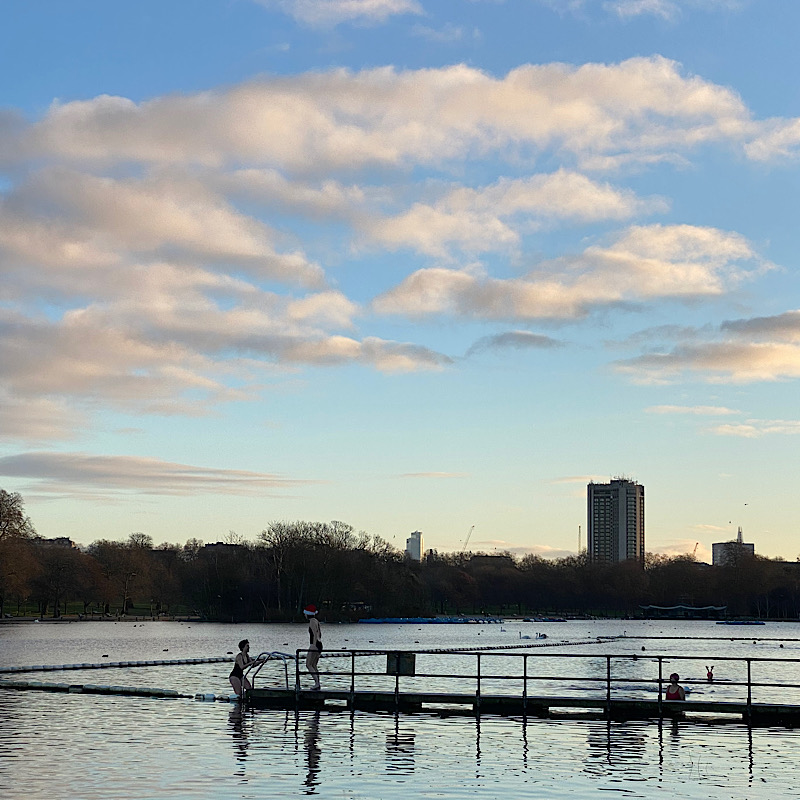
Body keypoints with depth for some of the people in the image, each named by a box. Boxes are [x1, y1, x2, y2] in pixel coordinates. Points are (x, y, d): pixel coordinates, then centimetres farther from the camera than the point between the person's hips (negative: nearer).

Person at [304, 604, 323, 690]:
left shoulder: (312, 621, -12)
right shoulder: (316, 621, 17)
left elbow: (315, 634, -20)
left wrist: (314, 645, -22)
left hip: (314, 645, -10)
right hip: (319, 645, 10)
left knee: (308, 665, -9)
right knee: (314, 666, 12)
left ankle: (316, 683, -17)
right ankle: (317, 685, 10)